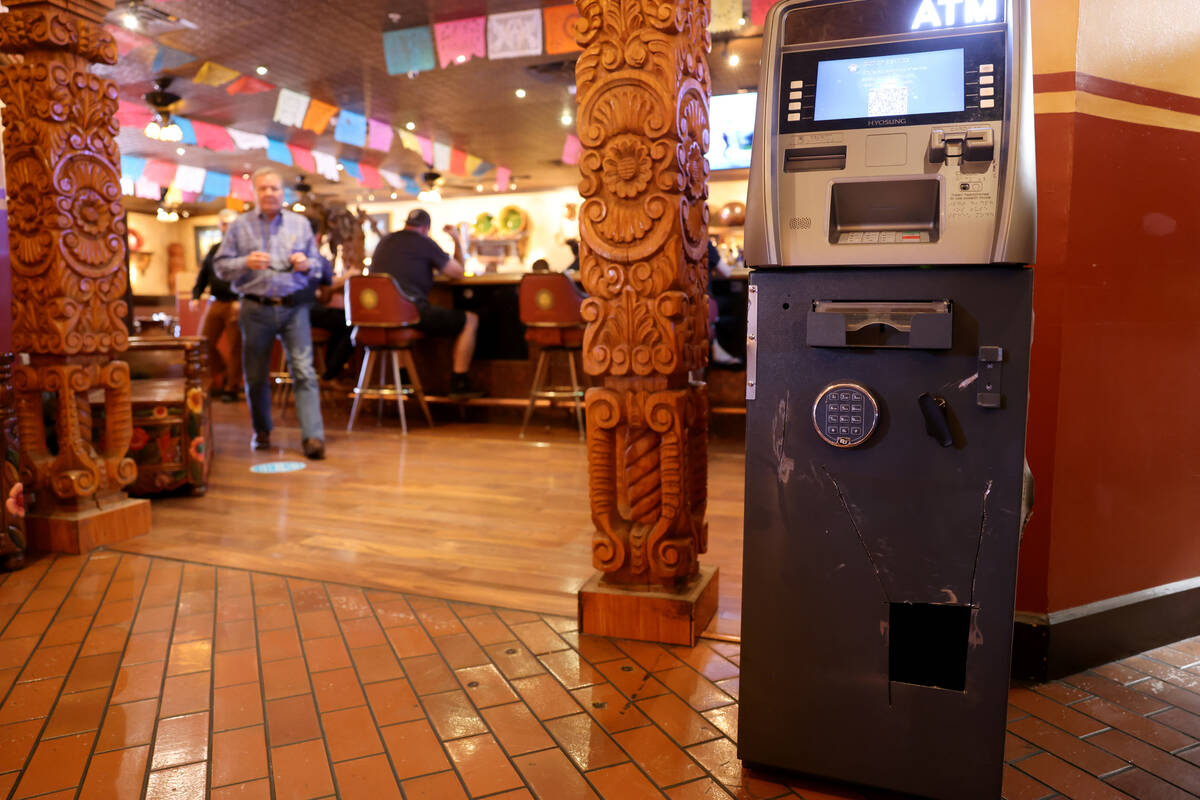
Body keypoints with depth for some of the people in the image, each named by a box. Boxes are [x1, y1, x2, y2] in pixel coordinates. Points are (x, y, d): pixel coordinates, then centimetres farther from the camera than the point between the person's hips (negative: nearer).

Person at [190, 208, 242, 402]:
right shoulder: (214, 250, 18)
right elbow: (203, 275, 21)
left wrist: (240, 301, -23)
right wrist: (196, 296, 7)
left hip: (235, 304, -6)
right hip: (216, 303, 6)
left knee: (235, 347, -3)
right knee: (205, 342, 5)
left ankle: (231, 388, 7)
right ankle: (221, 378, 22)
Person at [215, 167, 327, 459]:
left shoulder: (300, 224, 11)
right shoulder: (240, 226, 8)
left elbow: (318, 265, 13)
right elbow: (221, 266, 6)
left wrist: (307, 264, -10)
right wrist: (246, 263, -13)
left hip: (294, 307, -1)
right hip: (256, 309, 1)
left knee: (304, 371, -12)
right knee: (256, 376, 8)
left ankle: (313, 436, -16)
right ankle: (262, 432, 25)